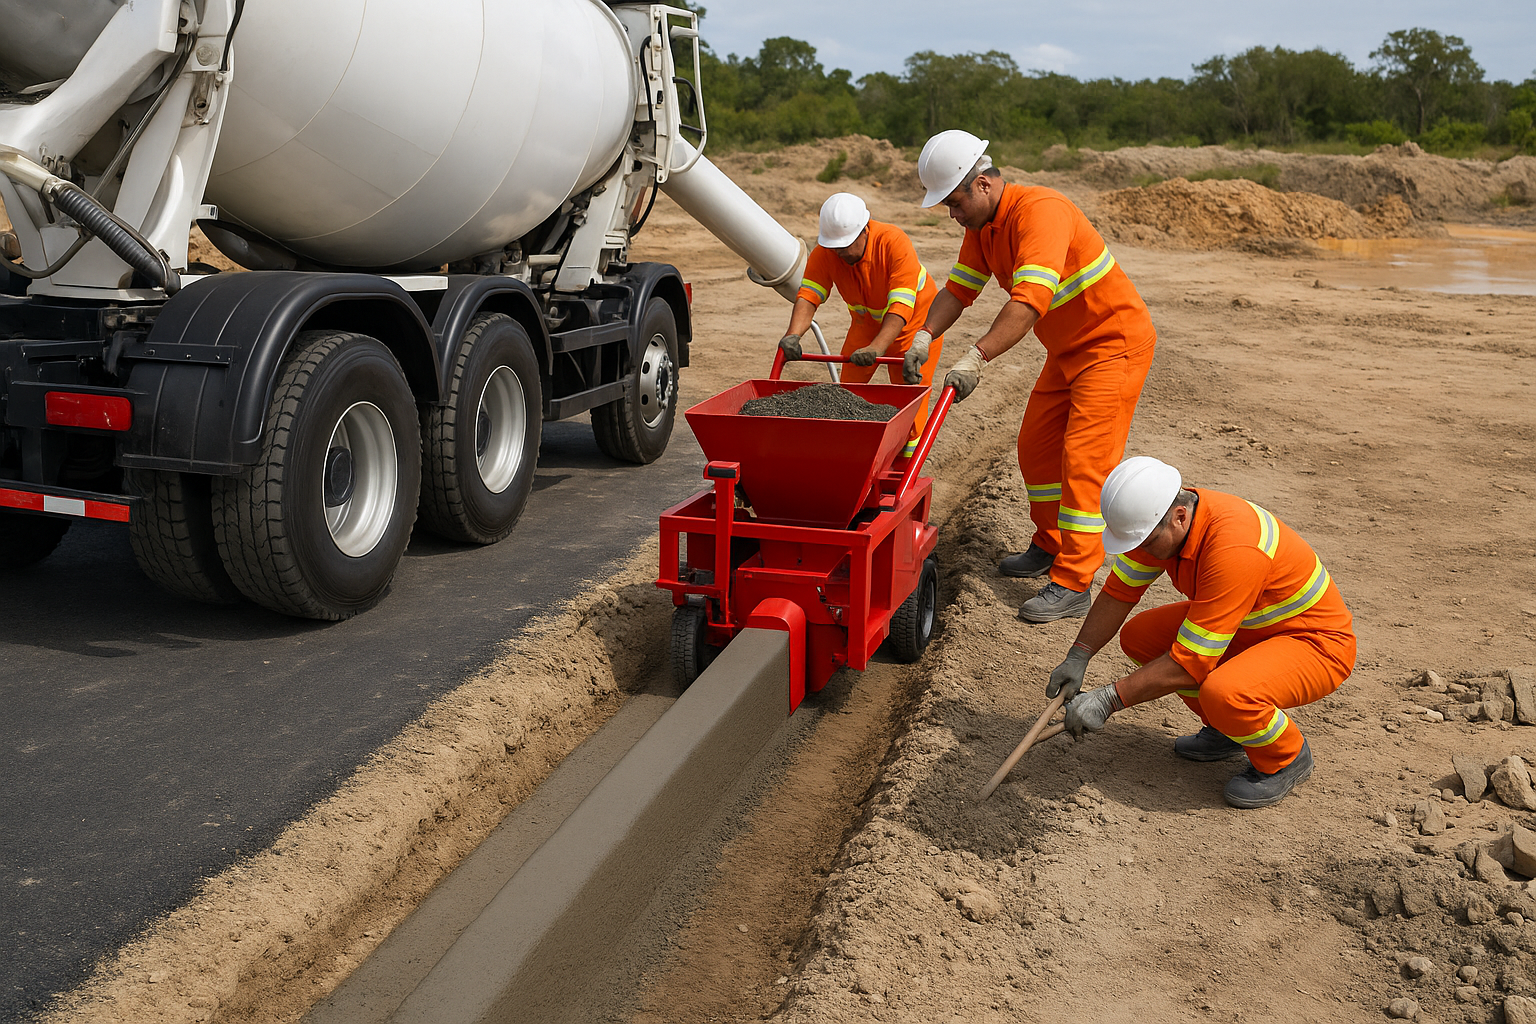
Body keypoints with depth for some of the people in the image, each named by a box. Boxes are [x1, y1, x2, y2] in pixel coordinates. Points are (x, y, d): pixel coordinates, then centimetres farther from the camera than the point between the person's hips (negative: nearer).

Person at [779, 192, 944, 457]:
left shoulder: (894, 242, -34)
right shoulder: (825, 251, -20)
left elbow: (901, 306, -41)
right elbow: (808, 295, -27)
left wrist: (877, 348, -54)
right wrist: (793, 334, -46)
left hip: (914, 323, -5)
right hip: (866, 324, 5)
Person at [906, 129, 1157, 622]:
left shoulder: (1039, 211, -29)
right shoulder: (982, 225, 2)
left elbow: (1030, 300, -40)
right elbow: (958, 288, 4)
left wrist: (977, 358, -46)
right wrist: (924, 334, -13)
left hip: (1115, 344, -9)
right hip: (1067, 349, 9)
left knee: (1084, 458, -12)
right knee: (1035, 446, 13)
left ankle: (1073, 583, -9)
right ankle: (1049, 546, 30)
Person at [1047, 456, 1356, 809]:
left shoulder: (1233, 548, -37)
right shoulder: (1157, 521, -12)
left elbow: (1191, 662, -33)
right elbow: (1119, 590, 1)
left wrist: (1108, 699, -29)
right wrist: (1078, 657, -9)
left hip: (1317, 644, -8)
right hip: (1250, 626, 8)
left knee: (1223, 693, -35)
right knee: (1138, 636, -2)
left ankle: (1288, 758, -2)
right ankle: (1227, 730, 14)